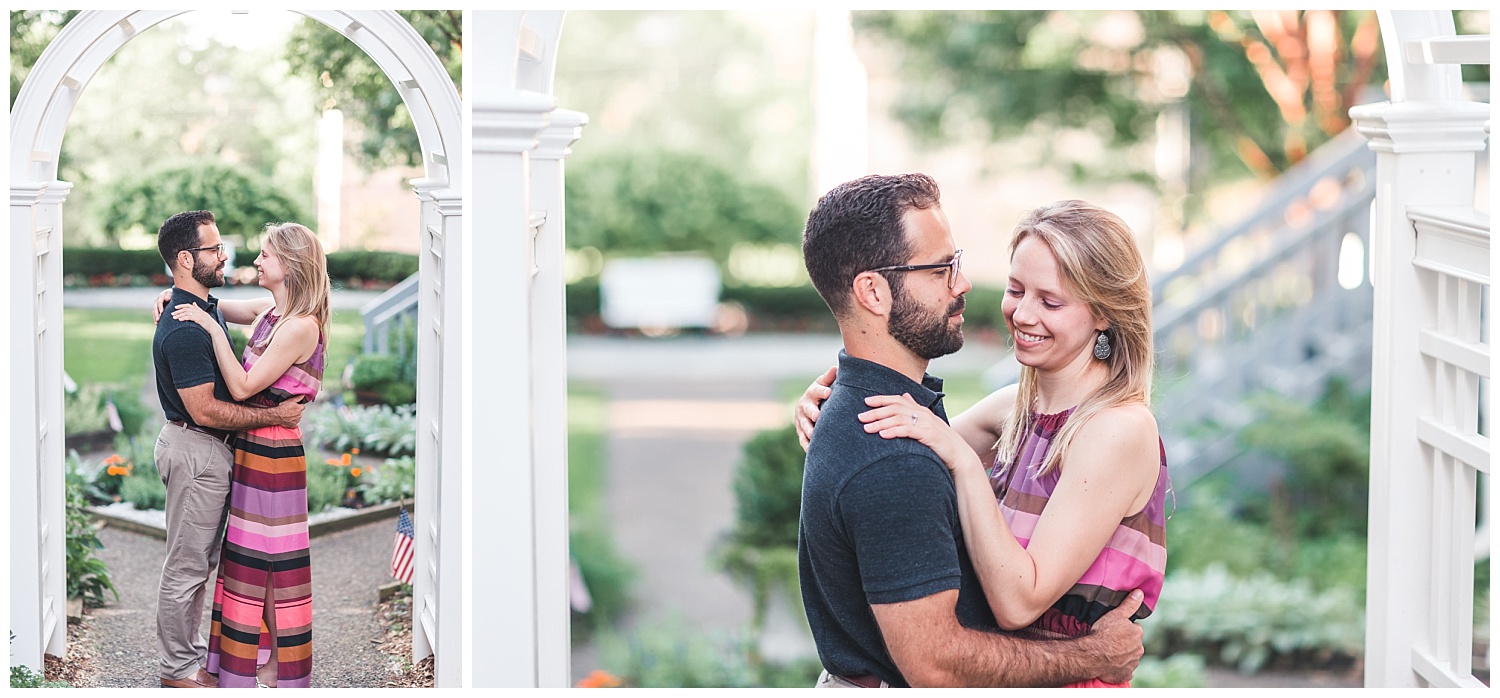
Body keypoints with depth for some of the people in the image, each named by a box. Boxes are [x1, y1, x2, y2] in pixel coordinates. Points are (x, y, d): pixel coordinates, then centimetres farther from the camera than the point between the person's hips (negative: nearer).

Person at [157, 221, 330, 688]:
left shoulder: (301, 325, -20)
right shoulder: (270, 311, 7)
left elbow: (242, 387, -22)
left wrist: (210, 327, -19)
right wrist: (176, 298, 5)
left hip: (273, 453, -9)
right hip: (251, 448, 9)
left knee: (267, 560, 1)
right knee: (250, 557, 16)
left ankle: (276, 667, 12)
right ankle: (256, 656, 27)